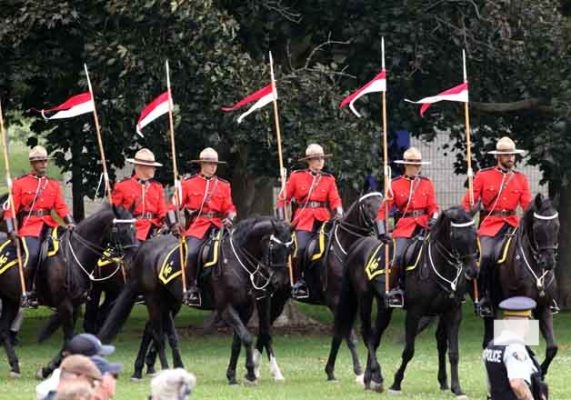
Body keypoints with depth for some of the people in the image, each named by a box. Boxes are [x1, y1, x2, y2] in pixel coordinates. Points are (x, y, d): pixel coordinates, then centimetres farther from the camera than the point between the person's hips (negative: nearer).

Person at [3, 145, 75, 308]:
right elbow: (10, 209, 0)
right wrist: (11, 230, -13)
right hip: (29, 227, -4)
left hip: (48, 226, 4)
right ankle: (28, 292, -16)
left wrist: (70, 223, -8)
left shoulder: (53, 185, 16)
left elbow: (61, 207, 9)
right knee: (33, 254, -27)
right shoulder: (20, 183, 5)